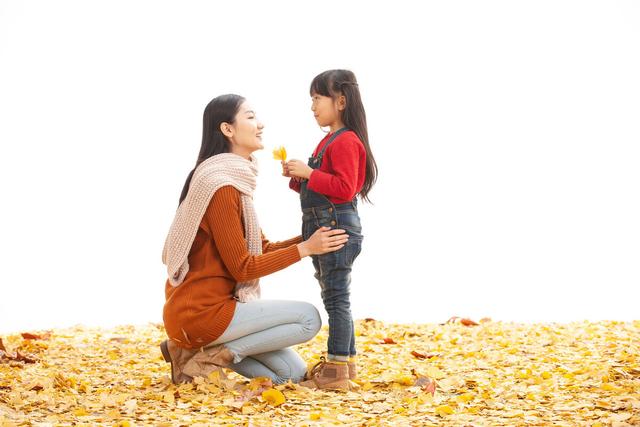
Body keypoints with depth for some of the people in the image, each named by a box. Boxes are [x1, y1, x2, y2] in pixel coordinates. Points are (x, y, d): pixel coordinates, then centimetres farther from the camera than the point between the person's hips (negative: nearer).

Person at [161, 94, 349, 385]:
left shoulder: (235, 181, 14)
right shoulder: (221, 186, -18)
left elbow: (262, 250, 12)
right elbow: (242, 267, -17)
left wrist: (310, 239, -1)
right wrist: (305, 249, -13)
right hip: (200, 312, -10)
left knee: (294, 373, 10)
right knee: (308, 318, -12)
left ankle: (205, 348, 8)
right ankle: (212, 355, -8)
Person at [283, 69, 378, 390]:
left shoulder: (345, 141, -14)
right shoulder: (330, 140, 19)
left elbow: (344, 188, -23)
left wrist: (309, 173, -20)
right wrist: (298, 178, 7)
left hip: (338, 227, -11)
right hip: (324, 227, 11)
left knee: (336, 297, -9)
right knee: (335, 298, 15)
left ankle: (336, 370, -8)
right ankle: (345, 362, 23)